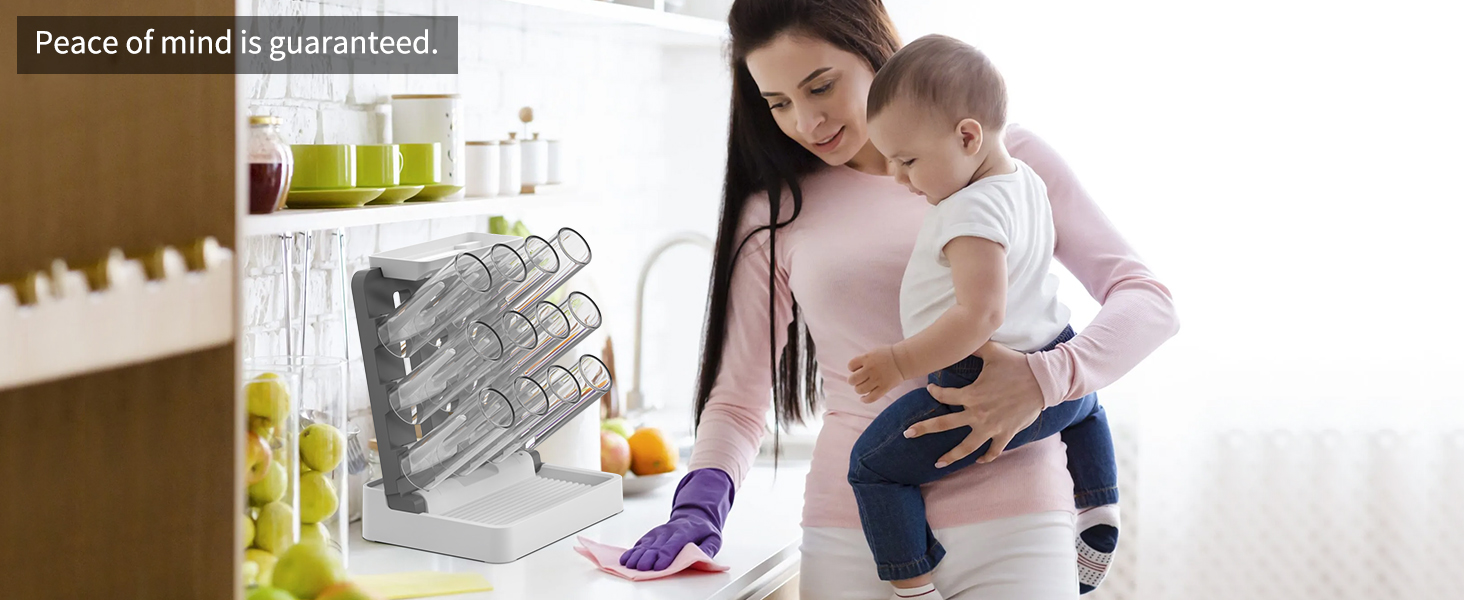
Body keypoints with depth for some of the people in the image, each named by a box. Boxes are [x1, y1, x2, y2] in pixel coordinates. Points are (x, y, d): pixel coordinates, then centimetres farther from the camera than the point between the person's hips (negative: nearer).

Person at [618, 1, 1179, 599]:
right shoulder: (775, 214, 6)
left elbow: (1146, 299, -1)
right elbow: (737, 399, 8)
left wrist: (1045, 378, -20)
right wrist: (701, 499, -13)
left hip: (1008, 522, -1)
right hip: (853, 539, 2)